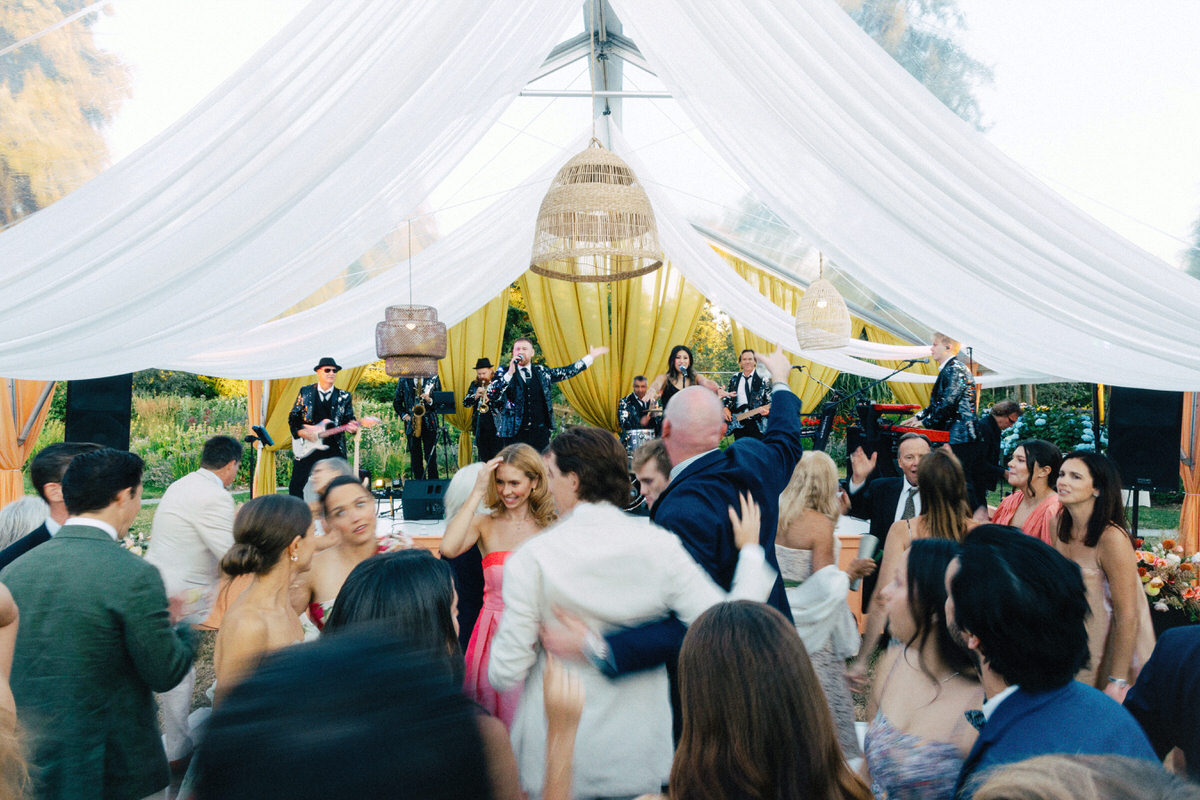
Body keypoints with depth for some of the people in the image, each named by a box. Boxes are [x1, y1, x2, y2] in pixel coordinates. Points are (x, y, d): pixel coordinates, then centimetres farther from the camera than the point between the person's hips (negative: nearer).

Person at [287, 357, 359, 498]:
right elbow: (293, 416, 8)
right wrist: (300, 431, -9)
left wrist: (351, 426, -16)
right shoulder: (305, 391, 7)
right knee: (296, 485, -3)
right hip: (307, 445, 0)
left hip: (333, 448, 0)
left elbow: (349, 420, 7)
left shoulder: (344, 397, 8)